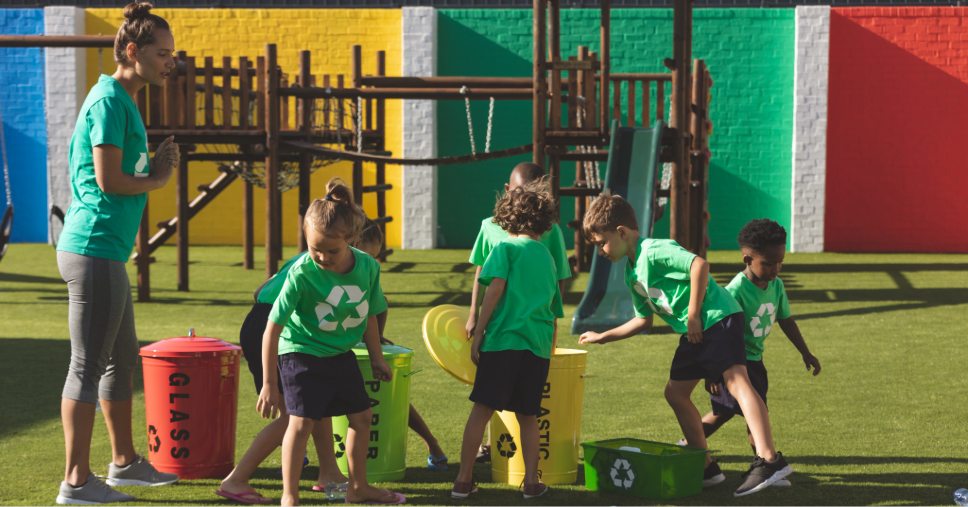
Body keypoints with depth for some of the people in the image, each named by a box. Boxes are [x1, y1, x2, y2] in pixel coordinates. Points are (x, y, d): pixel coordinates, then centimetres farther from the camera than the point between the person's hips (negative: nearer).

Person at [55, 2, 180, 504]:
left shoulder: (123, 101, 18)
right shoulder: (109, 101, -13)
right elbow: (108, 181, -19)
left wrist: (155, 165, 4)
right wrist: (157, 179, -3)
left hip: (106, 253, 11)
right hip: (94, 250, -11)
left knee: (122, 360, 19)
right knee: (88, 366, -6)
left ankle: (124, 462, 30)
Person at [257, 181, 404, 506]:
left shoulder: (368, 267, -12)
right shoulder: (302, 273, -25)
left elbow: (369, 315, 7)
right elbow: (273, 329, -21)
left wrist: (377, 358, 15)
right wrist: (269, 385, -21)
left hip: (341, 355, 6)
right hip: (301, 353, -6)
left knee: (361, 417, 14)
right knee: (301, 422, -14)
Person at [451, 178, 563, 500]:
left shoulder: (506, 248, 5)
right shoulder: (548, 259, 20)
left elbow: (496, 288, -9)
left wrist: (478, 334, -7)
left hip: (504, 340, -4)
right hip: (540, 346, 4)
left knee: (481, 410, 0)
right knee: (527, 416, 15)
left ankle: (464, 481, 0)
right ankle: (531, 482, 11)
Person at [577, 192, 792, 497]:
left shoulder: (654, 251, -12)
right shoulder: (632, 273, 18)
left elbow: (699, 264, -26)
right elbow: (644, 320, 29)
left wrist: (693, 314, -22)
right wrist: (603, 337, 31)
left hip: (717, 317, -11)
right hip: (693, 333, 11)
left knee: (735, 380, -24)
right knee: (675, 392, 12)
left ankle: (769, 460, -36)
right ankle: (706, 467, 17)